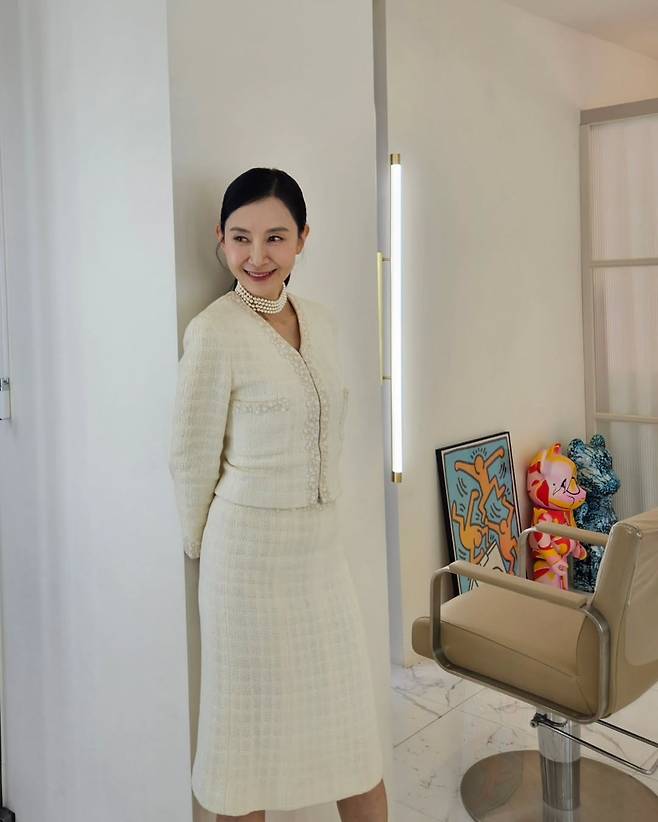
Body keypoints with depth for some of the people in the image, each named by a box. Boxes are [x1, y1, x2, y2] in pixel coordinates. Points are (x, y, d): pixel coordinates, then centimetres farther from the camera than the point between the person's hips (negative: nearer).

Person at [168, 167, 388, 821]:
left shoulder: (322, 323, 5)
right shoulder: (214, 333, -15)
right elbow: (192, 459, -8)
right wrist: (201, 546, 2)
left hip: (322, 545, 6)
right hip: (251, 548, -6)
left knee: (351, 720, 16)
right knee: (252, 721, 11)